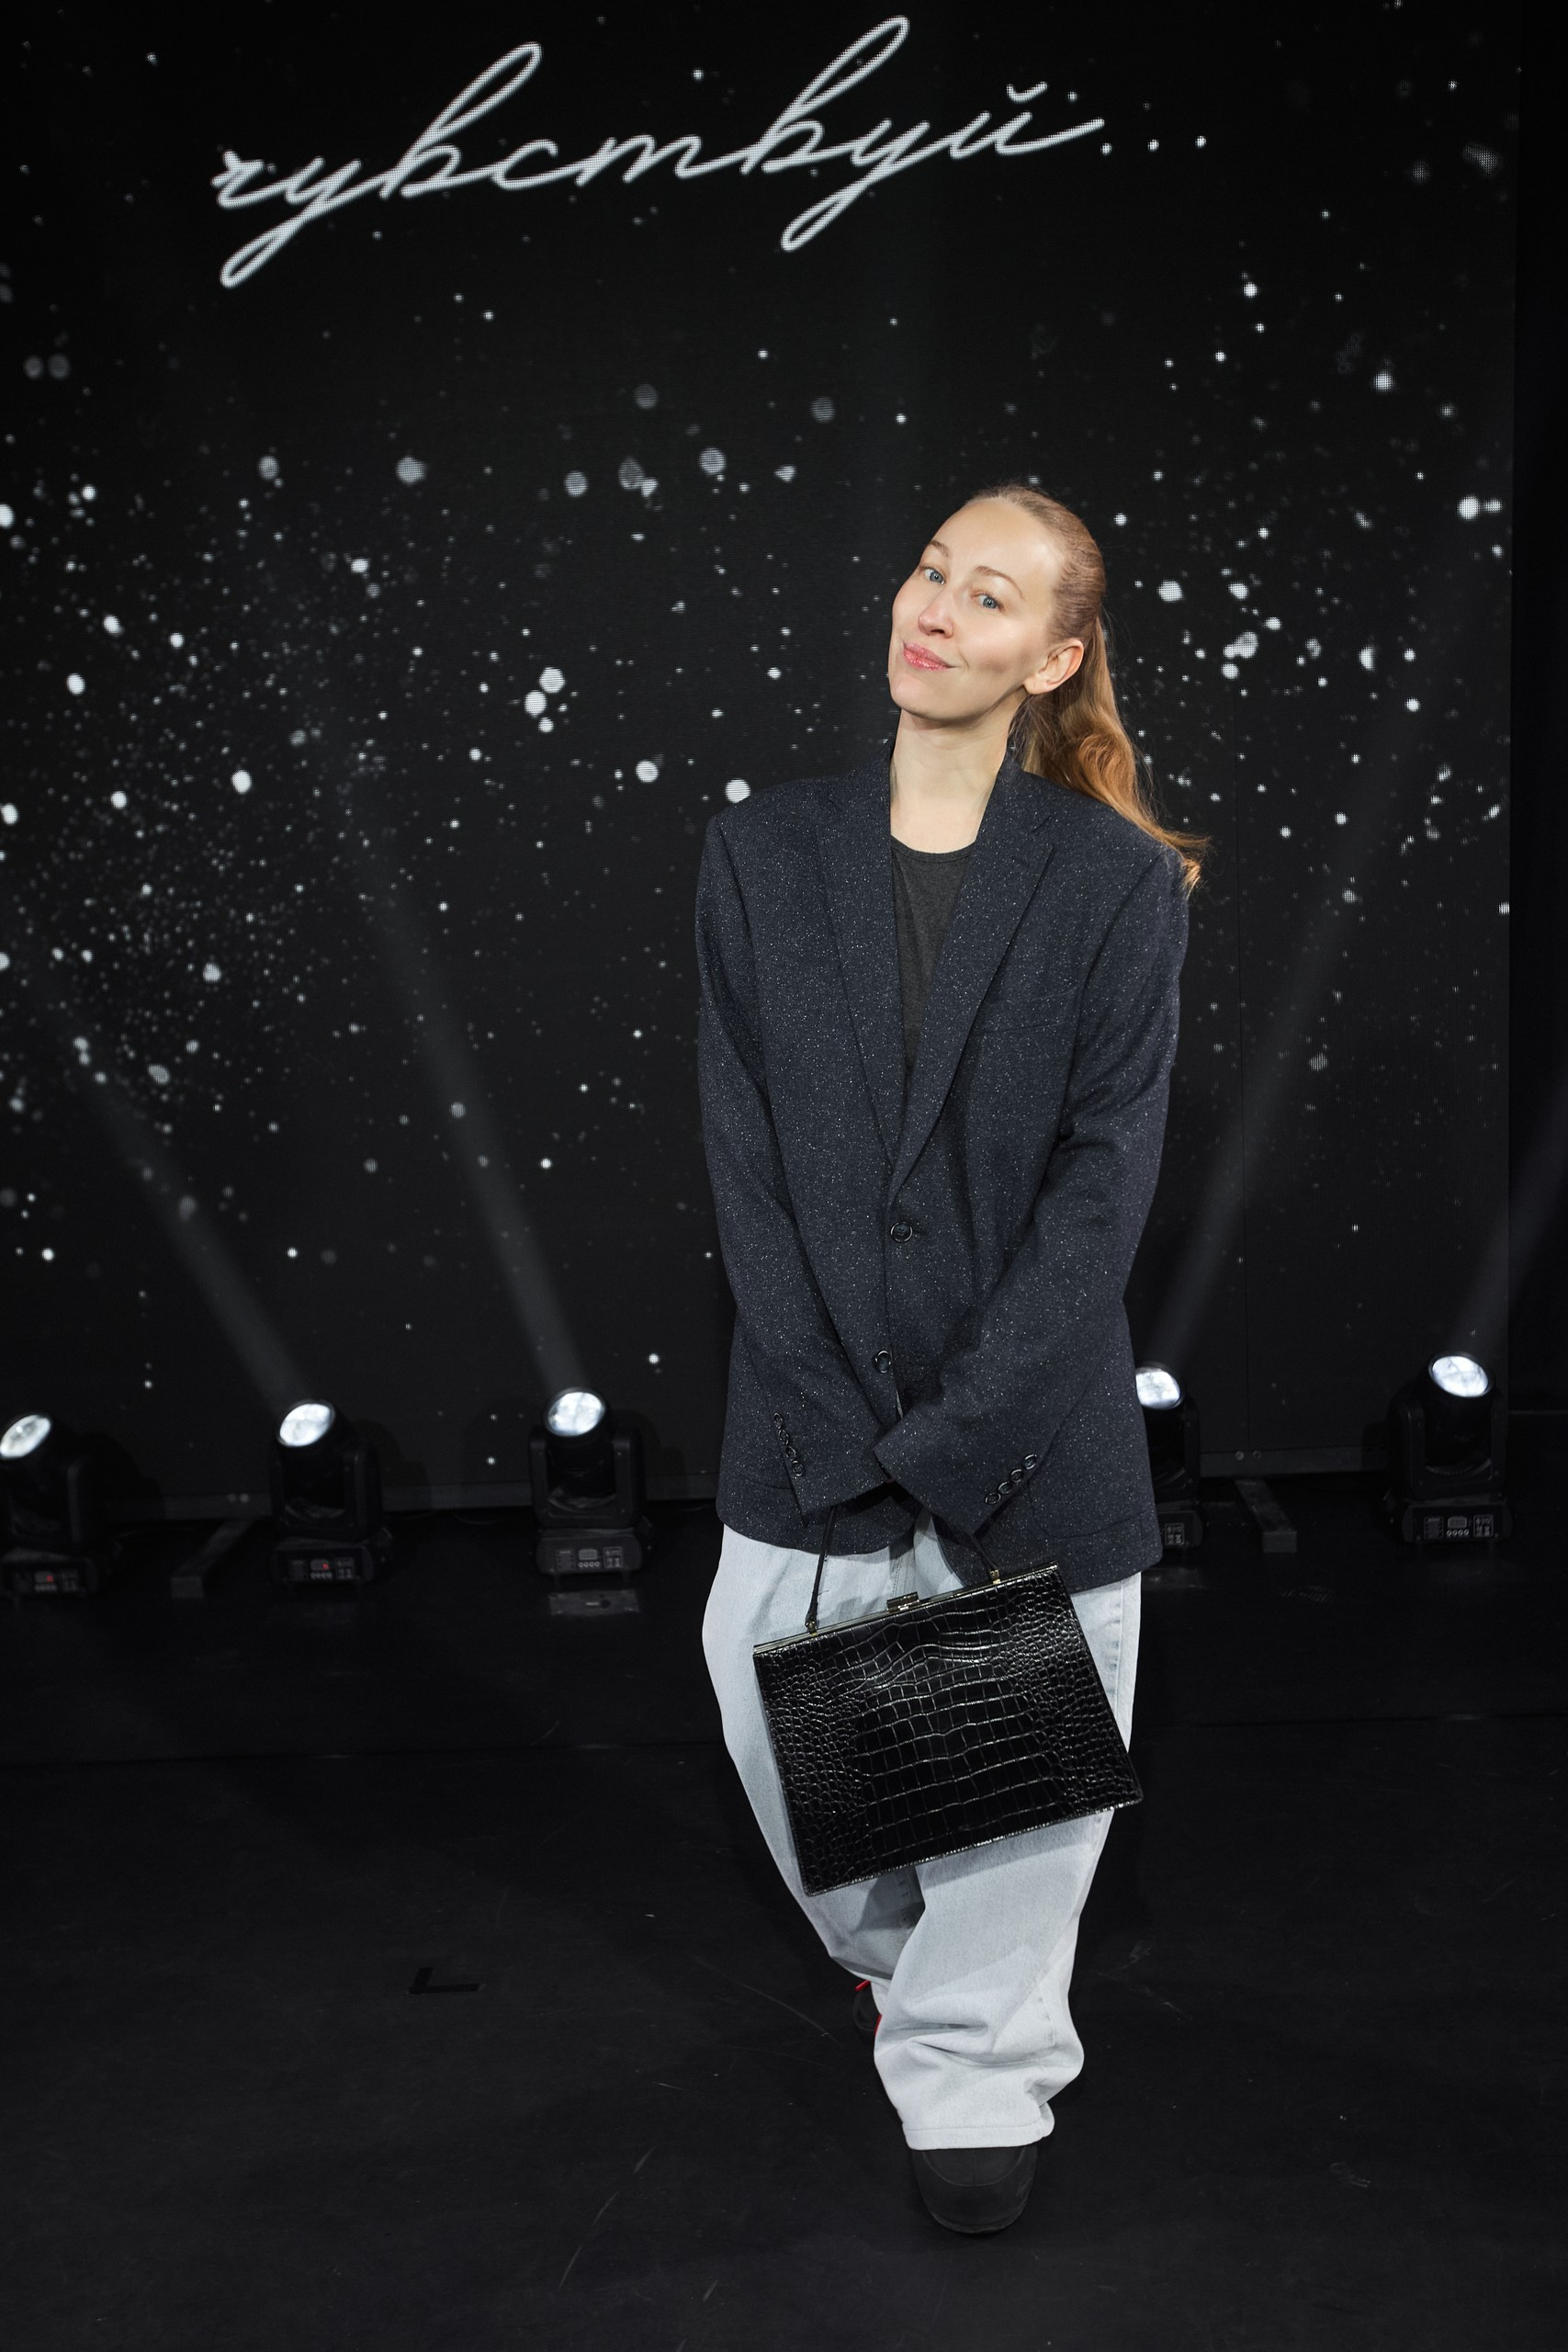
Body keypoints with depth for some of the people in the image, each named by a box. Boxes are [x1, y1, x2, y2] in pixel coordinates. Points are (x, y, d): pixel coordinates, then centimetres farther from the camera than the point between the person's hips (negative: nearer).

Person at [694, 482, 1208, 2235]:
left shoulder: (1120, 883, -4)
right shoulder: (764, 853, 3)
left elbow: (1105, 1181, -8)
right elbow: (743, 1153, -2)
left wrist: (948, 1443, -15)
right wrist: (844, 1431, -10)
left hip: (1031, 1442, -2)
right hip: (811, 1435, 2)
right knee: (780, 1727, 12)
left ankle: (973, 2078, 33)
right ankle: (889, 1957, 46)